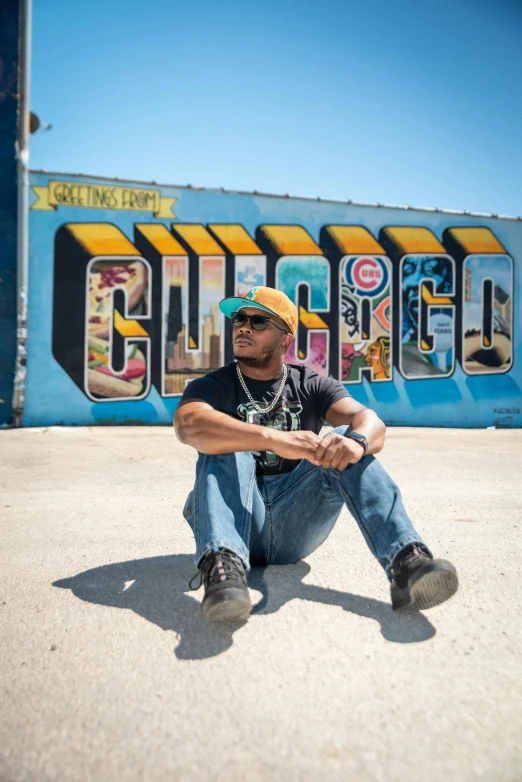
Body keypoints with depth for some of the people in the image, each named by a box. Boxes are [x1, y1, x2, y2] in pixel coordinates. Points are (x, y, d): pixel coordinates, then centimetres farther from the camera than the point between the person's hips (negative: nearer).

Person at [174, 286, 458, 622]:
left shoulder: (312, 386, 9)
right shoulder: (212, 387, 3)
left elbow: (370, 420, -10)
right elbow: (189, 425, -23)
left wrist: (357, 440, -37)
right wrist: (274, 439, -39)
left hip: (295, 527, 1)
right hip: (240, 524, -1)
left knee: (343, 442, -19)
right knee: (224, 443, -24)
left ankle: (405, 560, -35)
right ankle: (223, 565, -46)